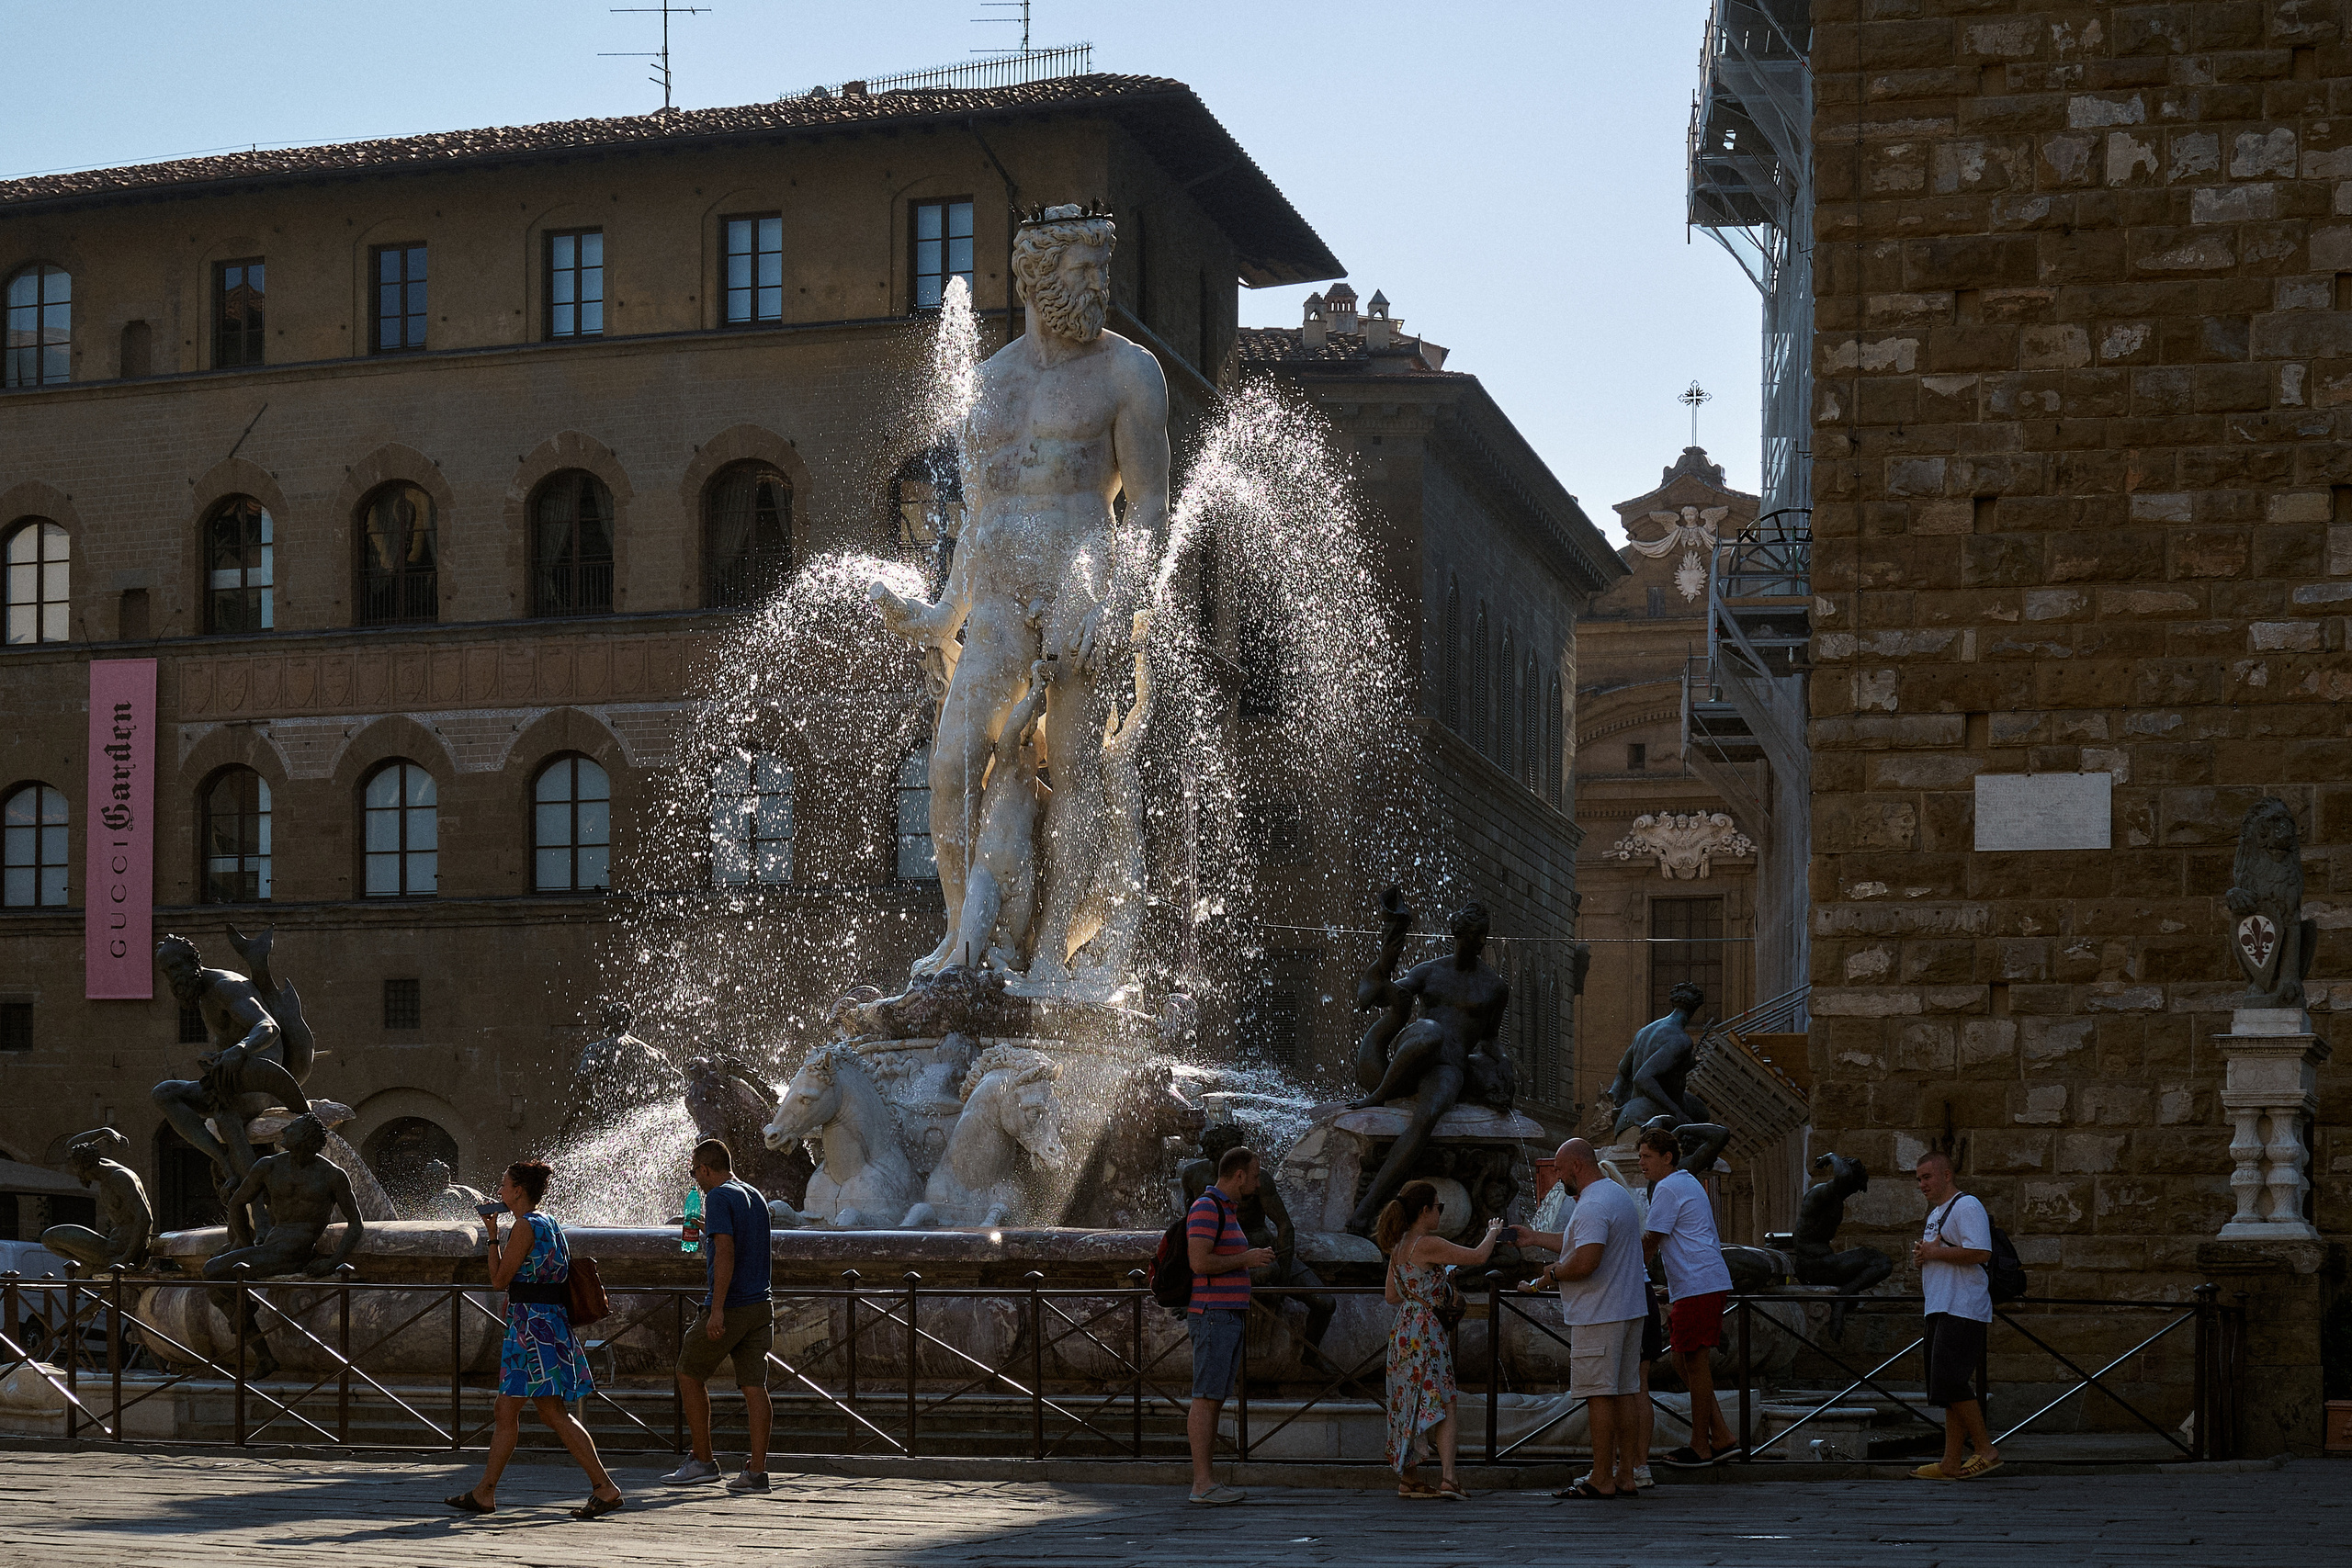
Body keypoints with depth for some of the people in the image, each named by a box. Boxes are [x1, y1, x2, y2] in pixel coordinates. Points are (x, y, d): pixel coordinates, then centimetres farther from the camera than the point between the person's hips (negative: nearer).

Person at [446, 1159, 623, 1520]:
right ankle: (484, 1493, 14)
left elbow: (500, 1280, -10)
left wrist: (492, 1236, -1)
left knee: (553, 1411, -10)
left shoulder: (524, 1227, -13)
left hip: (533, 1323, -10)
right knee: (506, 1411, 11)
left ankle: (604, 1487, -11)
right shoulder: (548, 1223, 16)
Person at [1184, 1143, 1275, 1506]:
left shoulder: (1227, 1211, 20)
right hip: (1212, 1314, -10)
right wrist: (1246, 1259, -12)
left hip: (1229, 1316, 10)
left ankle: (1204, 1483, 9)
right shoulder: (1206, 1208, -12)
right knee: (1206, 1398, -10)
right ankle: (1203, 1483, -11)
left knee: (1217, 1398, 8)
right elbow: (1200, 1262, -22)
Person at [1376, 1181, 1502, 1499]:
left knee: (1410, 1404, 12)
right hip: (1426, 1330, -8)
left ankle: (1409, 1478, 13)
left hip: (1404, 1329, 8)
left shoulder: (1399, 1247, 11)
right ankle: (1447, 1477, -16)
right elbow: (1478, 1256, -12)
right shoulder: (1428, 1245, -15)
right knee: (1443, 1403, -7)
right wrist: (1493, 1232, 7)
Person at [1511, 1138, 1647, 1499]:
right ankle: (1626, 1476, 12)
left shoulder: (1592, 1206, -18)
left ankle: (1601, 1479, -3)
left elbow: (1585, 1262, -28)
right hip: (1629, 1309, 10)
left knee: (1600, 1395, -5)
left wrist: (1552, 1274, -10)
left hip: (1598, 1316, -10)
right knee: (1626, 1391, 10)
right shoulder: (1619, 1195, 16)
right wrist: (1534, 1237, 29)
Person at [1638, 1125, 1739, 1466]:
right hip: (1708, 1282, 10)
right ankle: (1720, 1436, 10)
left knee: (1694, 1361, -5)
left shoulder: (1668, 1189, -10)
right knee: (1682, 1359, 12)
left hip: (1698, 1285, -10)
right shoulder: (1688, 1183, 22)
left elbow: (1649, 1242, -9)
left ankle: (1701, 1447, -1)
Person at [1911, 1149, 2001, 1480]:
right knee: (1950, 1388, 8)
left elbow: (1981, 1253, -22)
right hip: (1940, 1311, 10)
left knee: (1951, 1382, -16)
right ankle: (1950, 1464, 8)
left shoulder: (1967, 1207, -10)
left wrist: (1935, 1252, -14)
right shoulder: (1936, 1213, 23)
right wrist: (1921, 1255, 9)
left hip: (1962, 1311, -10)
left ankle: (1985, 1450, -10)